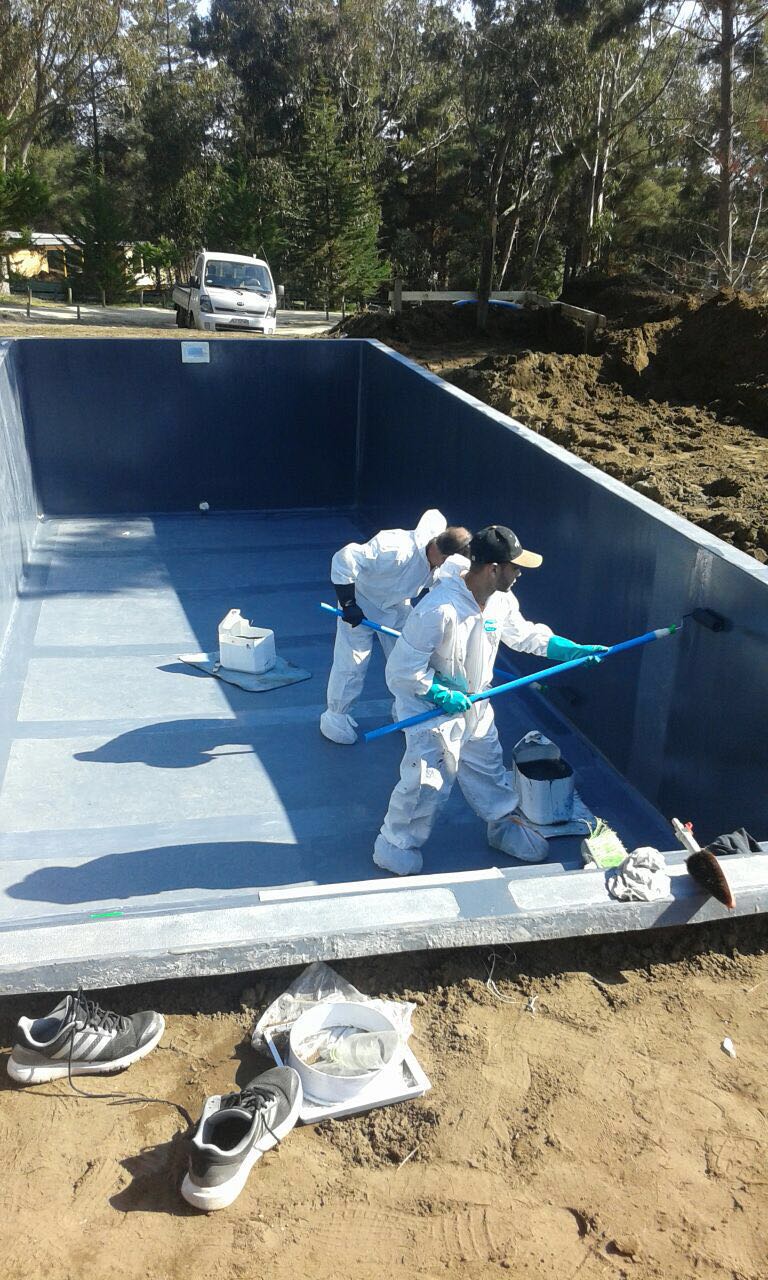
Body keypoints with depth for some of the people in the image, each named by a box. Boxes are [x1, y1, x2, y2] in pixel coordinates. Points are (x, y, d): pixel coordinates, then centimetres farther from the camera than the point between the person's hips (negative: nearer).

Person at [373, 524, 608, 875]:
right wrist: (441, 696, -25)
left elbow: (525, 635, 11)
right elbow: (403, 667, -28)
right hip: (432, 709, -7)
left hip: (475, 707, 7)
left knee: (489, 770, 22)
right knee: (427, 784, -3)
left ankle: (505, 825, 45)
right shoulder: (439, 610, -35)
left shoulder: (501, 601, -10)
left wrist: (575, 650, 5)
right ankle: (394, 848, 19)